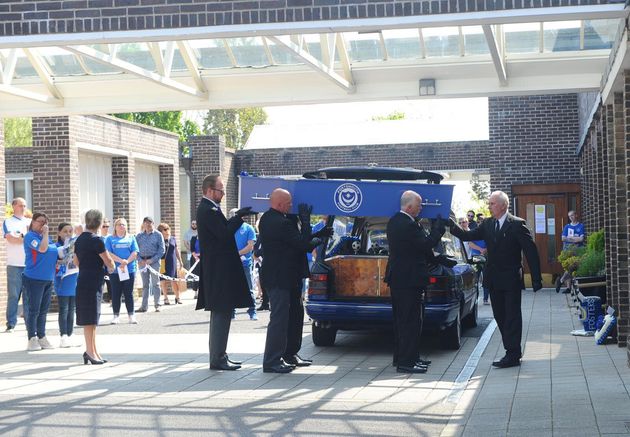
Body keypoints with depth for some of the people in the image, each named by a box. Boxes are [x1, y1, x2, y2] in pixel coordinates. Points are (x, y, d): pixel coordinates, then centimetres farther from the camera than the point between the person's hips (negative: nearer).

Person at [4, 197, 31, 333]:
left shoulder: (30, 222, 17)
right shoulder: (8, 222, 6)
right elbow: (10, 238, -9)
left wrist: (18, 237, -5)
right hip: (14, 264, -3)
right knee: (13, 295, -3)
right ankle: (11, 325, -1)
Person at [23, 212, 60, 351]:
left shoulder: (47, 237, 16)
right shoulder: (30, 236, -7)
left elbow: (53, 254, 27)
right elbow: (42, 248, -21)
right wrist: (45, 234, -11)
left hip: (48, 279, 7)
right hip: (34, 278, -7)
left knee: (43, 311, 11)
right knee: (34, 310, -3)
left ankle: (42, 337, 18)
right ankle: (32, 339, 2)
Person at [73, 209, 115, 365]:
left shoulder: (79, 239, 11)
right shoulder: (96, 240, -15)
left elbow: (76, 261, 20)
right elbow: (108, 261, -13)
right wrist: (111, 267, 7)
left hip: (83, 280, 9)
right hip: (93, 283, -9)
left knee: (91, 319, 13)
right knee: (90, 318, -5)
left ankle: (92, 350, 19)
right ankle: (90, 352, -3)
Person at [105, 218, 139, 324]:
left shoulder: (131, 238, 10)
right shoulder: (110, 239, 7)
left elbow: (135, 252, 2)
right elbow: (108, 253, -4)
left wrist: (127, 262, -14)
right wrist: (121, 261, -16)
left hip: (129, 269, 1)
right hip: (115, 270, -1)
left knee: (129, 293, 4)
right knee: (116, 293, 2)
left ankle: (131, 315, 8)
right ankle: (116, 316, 8)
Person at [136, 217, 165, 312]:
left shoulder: (158, 235, 1)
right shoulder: (139, 236, 9)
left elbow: (161, 250, -3)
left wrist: (152, 260, -11)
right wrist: (140, 260, -7)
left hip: (154, 261, -3)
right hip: (142, 261, 3)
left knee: (155, 283, -2)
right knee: (145, 284, 6)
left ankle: (157, 305, 3)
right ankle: (144, 306, 9)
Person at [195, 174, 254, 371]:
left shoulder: (208, 209, 16)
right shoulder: (209, 211, -17)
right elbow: (225, 234, -22)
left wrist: (237, 216, 6)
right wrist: (239, 216, -15)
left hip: (217, 270, 11)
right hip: (220, 271, -11)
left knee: (220, 314, 15)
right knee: (221, 313, -7)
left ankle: (218, 356, 22)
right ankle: (218, 359, -4)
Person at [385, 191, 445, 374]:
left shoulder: (394, 221, 10)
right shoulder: (409, 225, -21)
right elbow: (427, 244, -18)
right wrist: (438, 227, -6)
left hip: (396, 277, 10)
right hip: (409, 279, -10)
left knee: (402, 319, 17)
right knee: (411, 321, -5)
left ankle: (401, 357, 24)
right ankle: (406, 362, -4)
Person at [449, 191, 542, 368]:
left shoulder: (517, 224, -10)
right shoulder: (487, 224, 8)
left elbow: (531, 251, -11)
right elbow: (468, 236, 3)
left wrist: (536, 279, -14)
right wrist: (451, 225, -13)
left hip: (510, 280, -7)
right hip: (494, 280, 7)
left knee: (512, 317, -3)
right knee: (500, 316, 11)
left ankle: (512, 355, -1)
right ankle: (512, 352, 20)